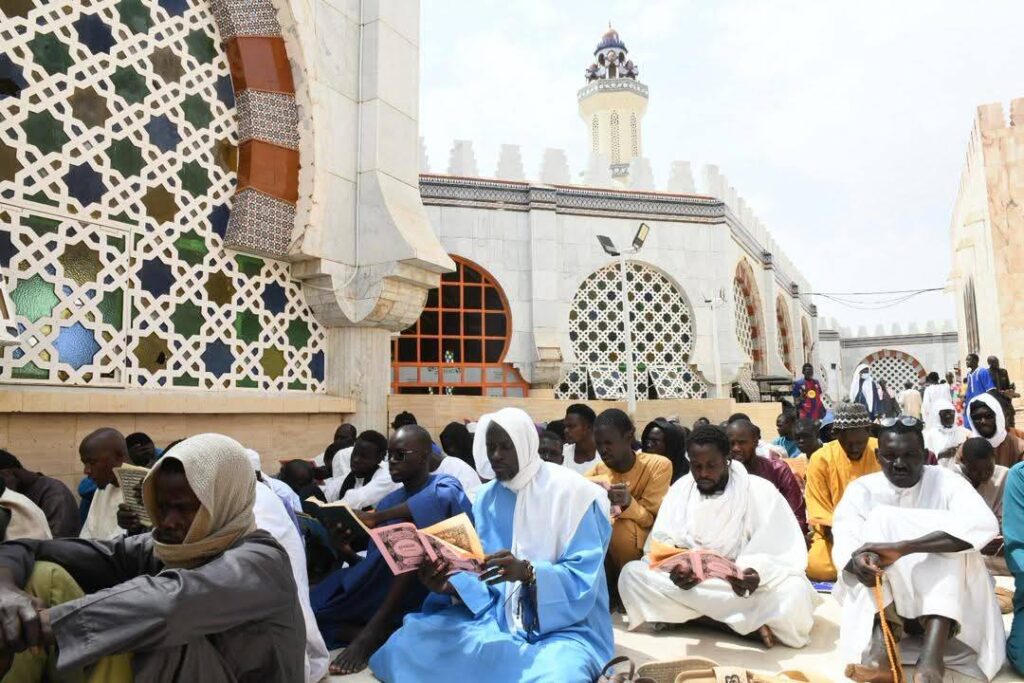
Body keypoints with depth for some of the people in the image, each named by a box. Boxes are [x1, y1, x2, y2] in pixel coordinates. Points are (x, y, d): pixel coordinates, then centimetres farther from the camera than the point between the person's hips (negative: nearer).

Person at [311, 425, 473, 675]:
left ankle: (374, 631, -25)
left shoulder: (445, 486, -3)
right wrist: (348, 555, -8)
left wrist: (376, 518, -28)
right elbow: (376, 564, 13)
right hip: (380, 598, 6)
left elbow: (446, 498, -30)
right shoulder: (388, 502, 15)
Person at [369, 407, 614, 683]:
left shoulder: (573, 492, -9)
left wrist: (527, 572, -32)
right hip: (497, 617, 6)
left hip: (566, 627, -6)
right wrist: (450, 585, -15)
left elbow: (583, 578, -15)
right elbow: (485, 576, 6)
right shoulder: (487, 498, 8)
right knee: (408, 643, -14)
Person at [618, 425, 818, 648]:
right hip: (687, 585, 4)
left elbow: (789, 553, -14)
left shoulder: (760, 491, -9)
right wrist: (675, 565, -28)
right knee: (632, 573, -24)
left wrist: (758, 573, -36)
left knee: (795, 593, -33)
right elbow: (660, 543, -5)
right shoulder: (681, 488, 1)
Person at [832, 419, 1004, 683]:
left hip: (949, 597, 0)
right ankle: (880, 643, -39)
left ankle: (932, 655, -43)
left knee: (952, 538, -26)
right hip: (884, 596, 1)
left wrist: (902, 548, -42)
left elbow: (984, 524, -30)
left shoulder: (945, 482, -8)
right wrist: (857, 561, -45)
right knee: (880, 520, -23)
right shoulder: (862, 489, -4)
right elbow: (844, 542, -19)